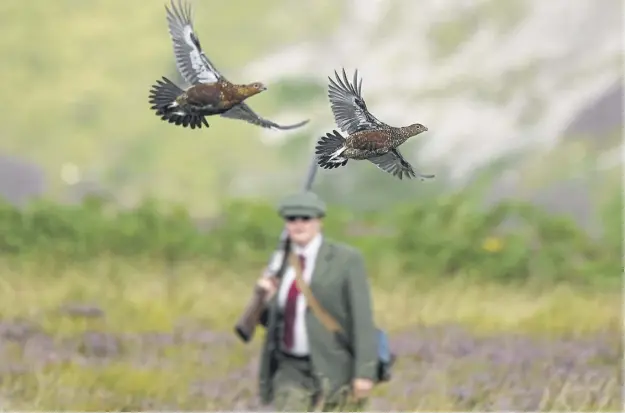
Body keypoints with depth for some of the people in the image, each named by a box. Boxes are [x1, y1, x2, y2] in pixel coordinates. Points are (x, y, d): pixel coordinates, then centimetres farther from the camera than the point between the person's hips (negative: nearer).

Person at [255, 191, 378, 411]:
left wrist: (364, 373, -18)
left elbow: (362, 318, -11)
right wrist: (267, 297, -6)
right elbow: (271, 319, 17)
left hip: (333, 369, -4)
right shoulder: (281, 263, 9)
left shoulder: (346, 259, -7)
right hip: (291, 369, 4)